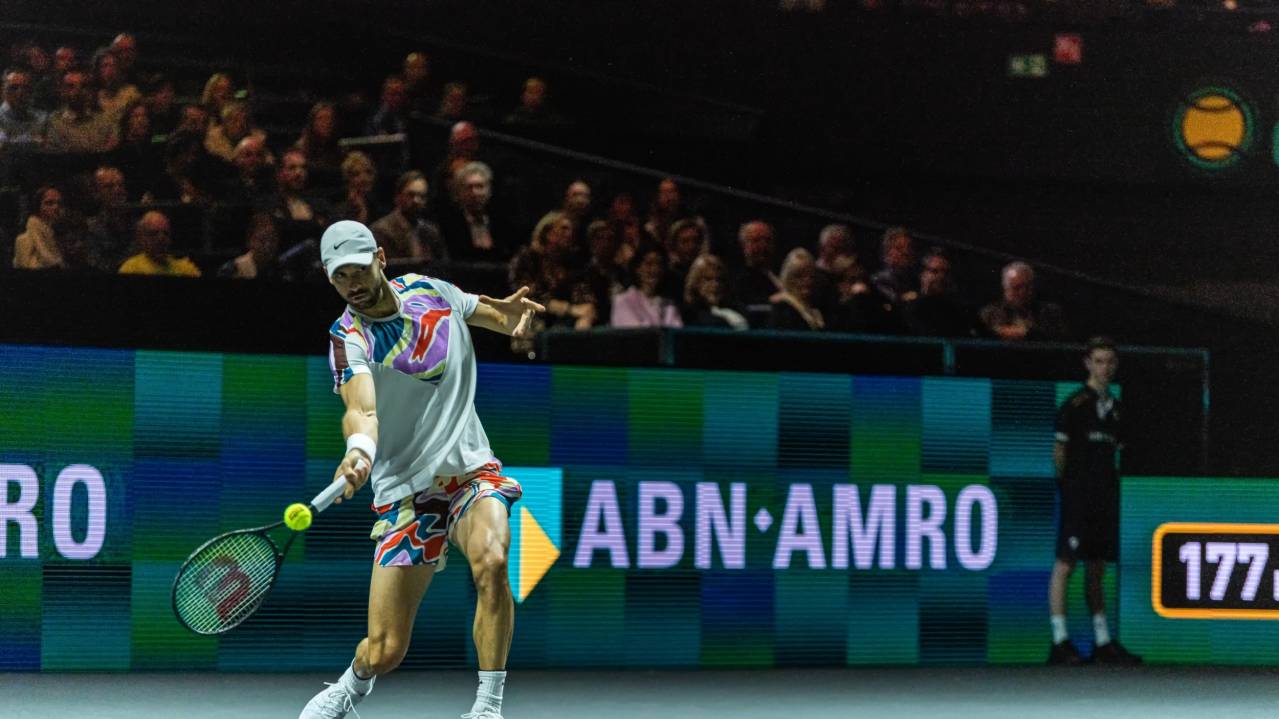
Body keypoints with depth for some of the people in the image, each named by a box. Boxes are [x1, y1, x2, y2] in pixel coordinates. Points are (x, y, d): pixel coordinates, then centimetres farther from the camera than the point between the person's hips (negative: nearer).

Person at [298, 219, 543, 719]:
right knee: (383, 653, -5)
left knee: (490, 561, -33)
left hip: (471, 469, 2)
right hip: (406, 488, -2)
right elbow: (361, 409, -30)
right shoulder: (349, 340, -11)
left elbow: (505, 321, 20)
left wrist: (512, 312, -5)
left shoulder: (429, 289, 4)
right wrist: (359, 451, -53)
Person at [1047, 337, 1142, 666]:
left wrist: (1112, 484, 14)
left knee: (1097, 568, 11)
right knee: (1065, 563, -9)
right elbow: (1059, 450, -5)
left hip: (1105, 496, 7)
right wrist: (1065, 484, -6)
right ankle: (1059, 642, -12)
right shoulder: (1075, 404, -5)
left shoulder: (1114, 406, 16)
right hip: (1078, 493, -7)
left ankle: (1103, 643, 13)